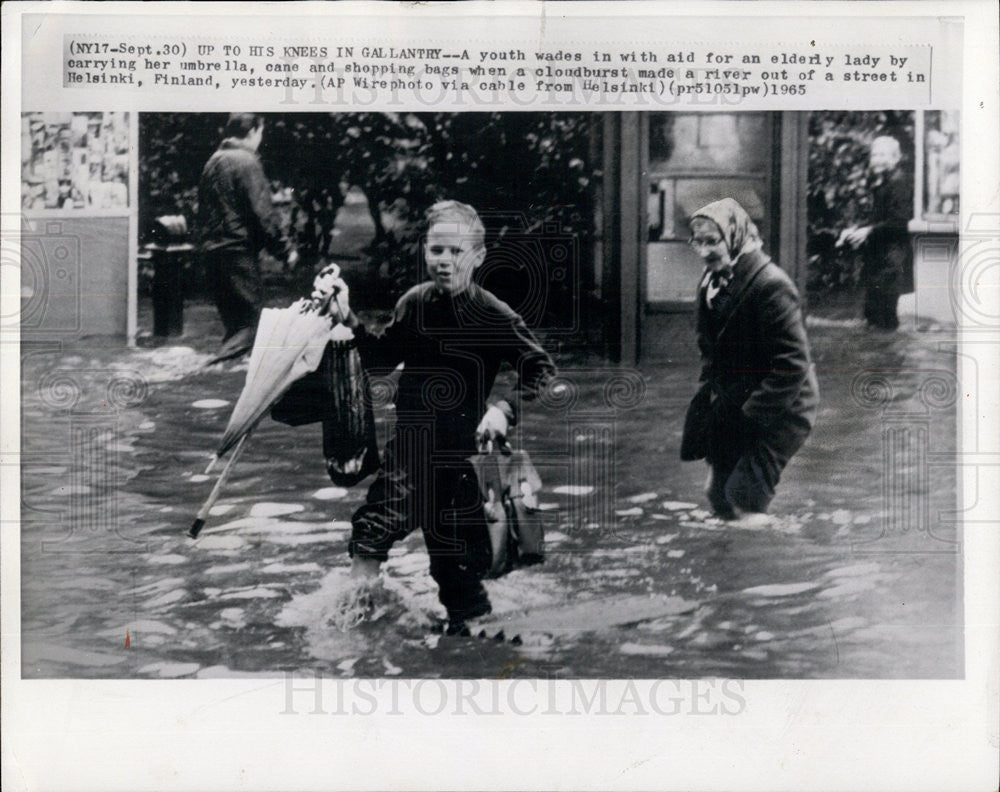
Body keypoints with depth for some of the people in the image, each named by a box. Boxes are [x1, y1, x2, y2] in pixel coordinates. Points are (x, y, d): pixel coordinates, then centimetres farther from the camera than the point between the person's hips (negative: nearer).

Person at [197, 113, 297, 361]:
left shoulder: (212, 162, 15)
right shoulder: (246, 162, -11)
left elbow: (203, 210, 19)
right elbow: (262, 213, -15)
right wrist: (285, 249, -9)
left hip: (212, 250, 9)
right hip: (239, 251, -9)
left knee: (232, 322, 15)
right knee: (248, 322, -7)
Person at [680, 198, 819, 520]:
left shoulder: (771, 285, -21)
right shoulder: (712, 283, 6)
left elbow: (793, 364, -23)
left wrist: (751, 416, -21)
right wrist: (709, 397, 9)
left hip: (776, 413, -8)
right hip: (731, 409, 8)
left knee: (743, 496, -15)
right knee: (718, 494, 11)